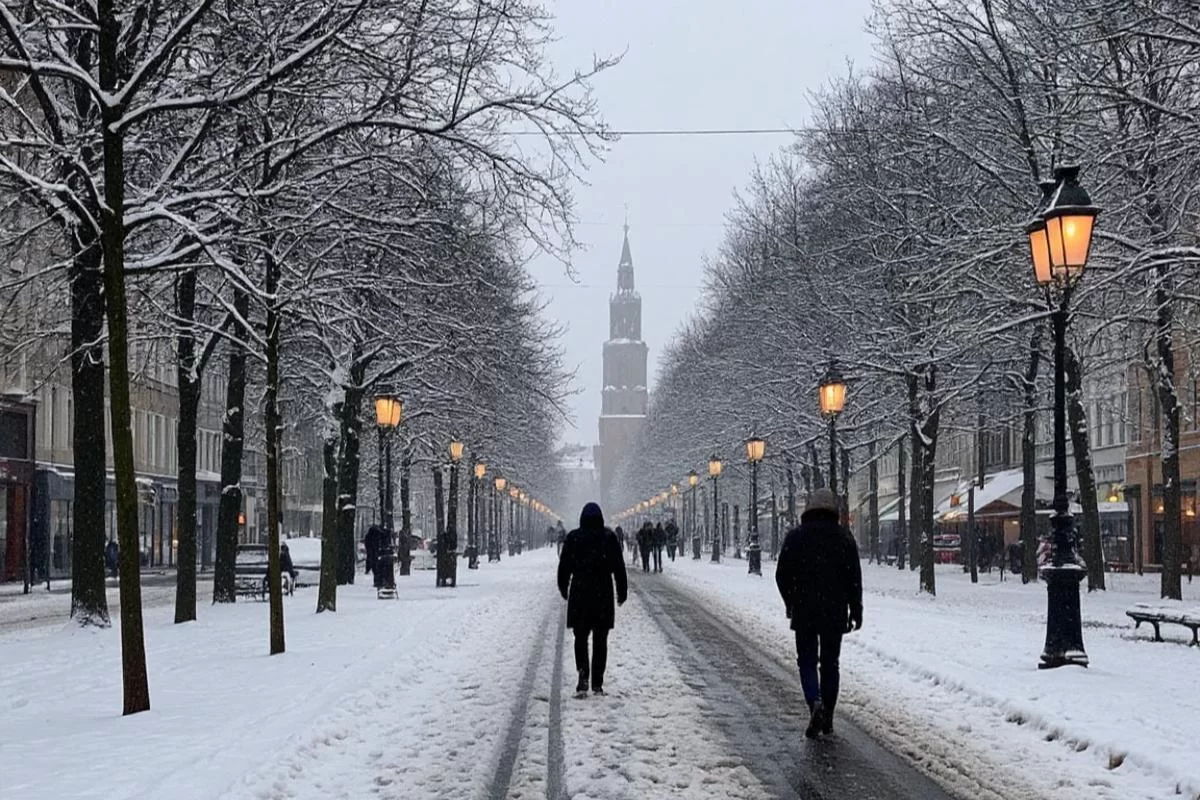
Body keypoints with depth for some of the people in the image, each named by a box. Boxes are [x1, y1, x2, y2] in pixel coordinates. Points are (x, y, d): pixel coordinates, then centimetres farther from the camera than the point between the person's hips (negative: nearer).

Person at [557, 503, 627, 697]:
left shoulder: (573, 537, -1)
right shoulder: (609, 537, -1)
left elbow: (564, 566, 4)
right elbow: (619, 566, -1)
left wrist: (563, 588, 18)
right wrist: (622, 591, 8)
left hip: (579, 593, 0)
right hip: (603, 593, 0)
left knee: (581, 637, 8)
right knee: (600, 640, 8)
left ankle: (583, 672, -16)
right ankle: (597, 683, 7)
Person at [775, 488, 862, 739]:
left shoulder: (796, 537, -2)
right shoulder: (844, 538, 0)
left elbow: (782, 575, 1)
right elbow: (854, 578, -1)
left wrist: (791, 603, 17)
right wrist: (856, 611, 6)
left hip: (804, 612, -1)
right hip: (835, 613, 1)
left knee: (807, 662, 6)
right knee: (830, 663, 11)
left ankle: (815, 703, -19)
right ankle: (827, 719, 12)